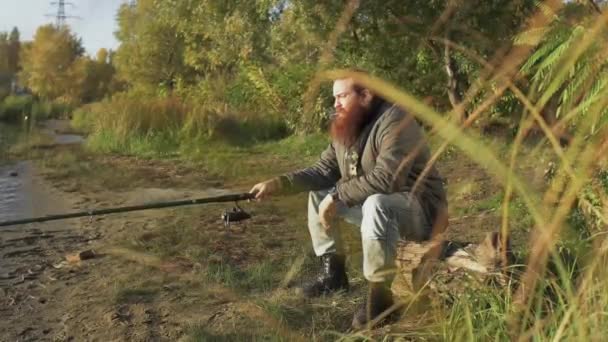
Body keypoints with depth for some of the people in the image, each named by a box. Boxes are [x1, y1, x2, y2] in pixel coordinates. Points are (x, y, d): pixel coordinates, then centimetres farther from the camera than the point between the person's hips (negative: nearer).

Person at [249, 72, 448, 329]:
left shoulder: (394, 122, -24)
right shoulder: (345, 129, 3)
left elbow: (385, 178, -34)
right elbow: (324, 171, 3)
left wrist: (337, 196, -29)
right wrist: (277, 184, -8)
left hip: (418, 208, -9)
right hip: (372, 203, 9)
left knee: (376, 205, -39)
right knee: (318, 194, 10)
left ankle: (379, 296, -24)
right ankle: (333, 272, 14)